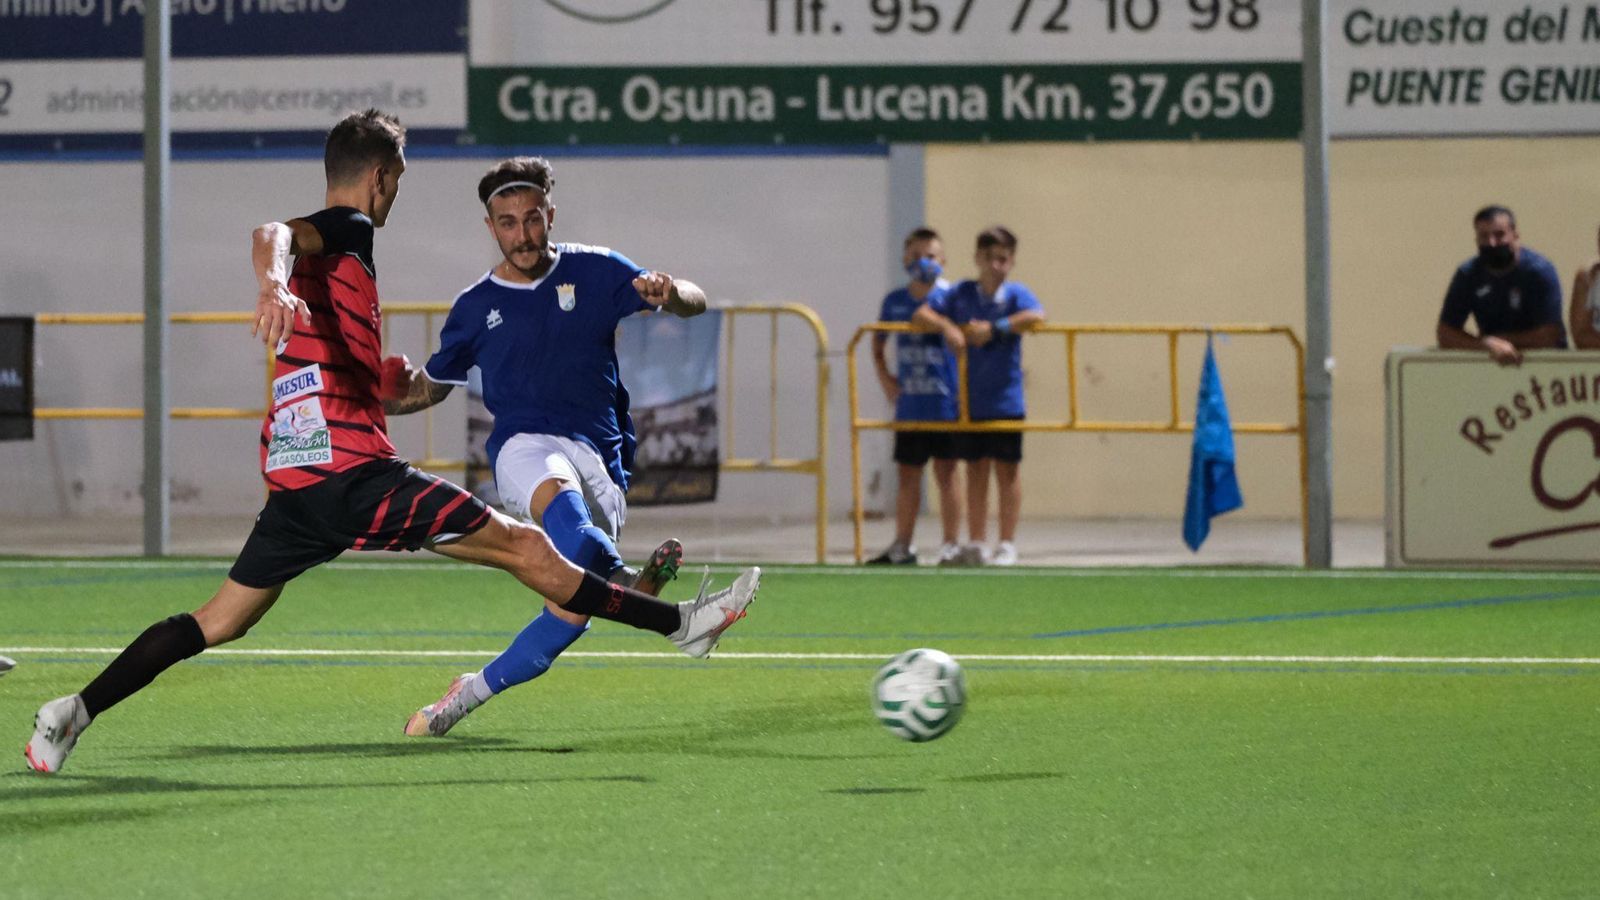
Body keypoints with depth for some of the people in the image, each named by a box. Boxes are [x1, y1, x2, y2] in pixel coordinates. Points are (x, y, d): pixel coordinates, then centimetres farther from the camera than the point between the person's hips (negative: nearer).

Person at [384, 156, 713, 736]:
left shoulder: (593, 272, 13)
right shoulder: (476, 307, 17)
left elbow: (694, 302, 7)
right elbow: (429, 387, 30)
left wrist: (668, 293, -18)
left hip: (601, 458, 1)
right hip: (525, 446, -1)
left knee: (575, 604, -13)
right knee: (558, 494, -41)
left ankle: (470, 694, 5)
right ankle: (632, 590, -66)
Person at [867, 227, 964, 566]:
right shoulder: (895, 302, 6)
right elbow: (878, 341, 20)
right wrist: (884, 377, 8)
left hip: (946, 402, -4)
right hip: (909, 405, 4)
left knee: (945, 472, 1)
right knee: (908, 473, 9)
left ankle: (952, 544, 6)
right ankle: (902, 546, 17)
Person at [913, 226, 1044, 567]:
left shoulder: (1015, 293, -5)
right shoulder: (962, 294, 3)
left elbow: (1036, 316, -24)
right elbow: (921, 314, 0)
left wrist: (994, 329, -26)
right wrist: (946, 326, -18)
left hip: (1005, 400, -3)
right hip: (970, 400, 3)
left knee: (1006, 470, 3)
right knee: (975, 471, 8)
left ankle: (1007, 545, 9)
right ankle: (975, 544, 14)